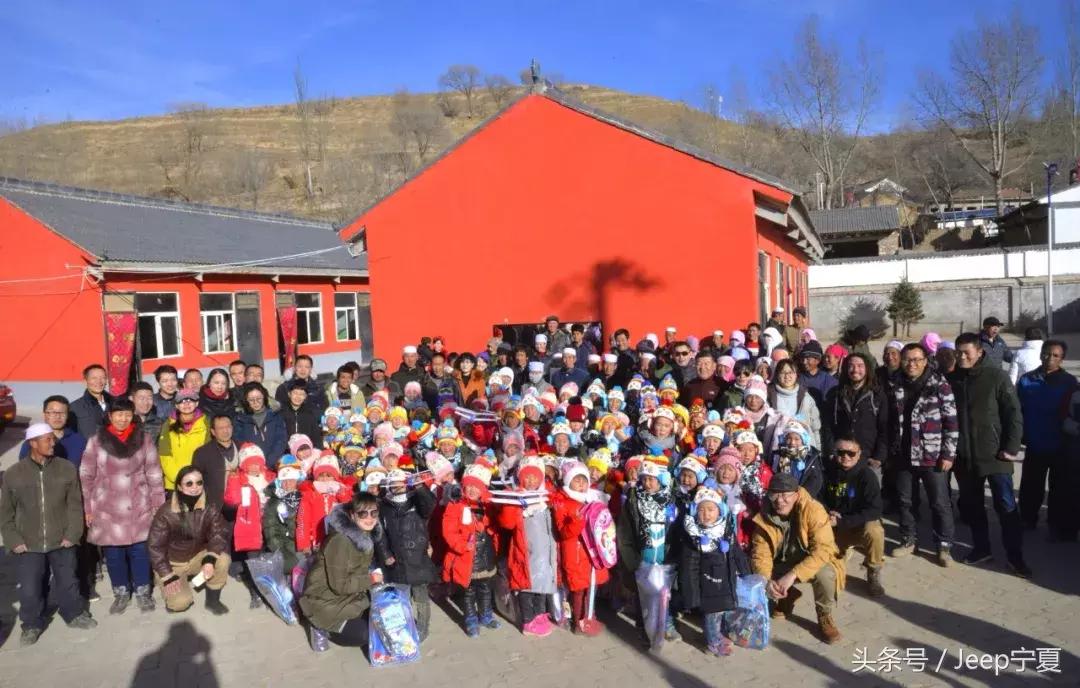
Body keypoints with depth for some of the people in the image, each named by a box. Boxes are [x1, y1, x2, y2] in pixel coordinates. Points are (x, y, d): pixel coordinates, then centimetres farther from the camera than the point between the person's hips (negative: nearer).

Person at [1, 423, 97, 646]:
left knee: (67, 582, 13)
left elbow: (75, 505, -1)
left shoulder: (67, 469, -6)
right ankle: (32, 625, 28)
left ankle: (75, 614, 35)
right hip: (28, 545, 0)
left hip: (61, 542, 1)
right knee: (29, 589, 5)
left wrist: (72, 534, -6)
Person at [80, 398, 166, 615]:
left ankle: (143, 591, 22)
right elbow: (86, 476, 3)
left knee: (139, 550, 4)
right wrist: (88, 508, 2)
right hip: (107, 508, 1)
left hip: (138, 508, -1)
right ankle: (121, 592, 26)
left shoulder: (145, 439, 0)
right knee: (113, 553, 8)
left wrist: (158, 505, -1)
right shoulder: (96, 441, 0)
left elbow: (154, 474, 1)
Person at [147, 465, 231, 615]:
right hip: (172, 563, -2)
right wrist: (168, 577, -21)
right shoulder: (166, 513, -21)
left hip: (198, 557, 2)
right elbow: (155, 546, -17)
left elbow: (219, 534, -15)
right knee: (180, 603, -20)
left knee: (222, 559, -28)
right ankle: (171, 587, 15)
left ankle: (213, 600, -5)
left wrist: (210, 559, -33)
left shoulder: (210, 508, -14)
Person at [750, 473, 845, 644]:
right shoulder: (764, 517, -15)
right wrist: (766, 581, -33)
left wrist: (793, 575, -41)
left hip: (814, 563, -3)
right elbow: (760, 554, -13)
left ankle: (825, 618, -5)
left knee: (825, 574, -36)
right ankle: (784, 600, 17)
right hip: (783, 565, 4)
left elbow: (822, 550, -33)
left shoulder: (813, 510, -27)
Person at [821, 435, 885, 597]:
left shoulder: (867, 475, -19)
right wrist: (828, 513, -16)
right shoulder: (828, 470, -7)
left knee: (874, 531, -37)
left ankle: (874, 574, -10)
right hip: (834, 529, 4)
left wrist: (842, 521, -30)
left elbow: (874, 510, -26)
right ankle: (840, 552, 27)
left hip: (861, 525, -4)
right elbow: (819, 497, 6)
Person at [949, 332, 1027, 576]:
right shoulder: (952, 378, 2)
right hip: (964, 455, 4)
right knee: (971, 505, 13)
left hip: (994, 454, -4)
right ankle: (981, 547, 27)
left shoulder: (997, 376, -8)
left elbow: (1013, 413, -7)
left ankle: (1015, 555, 13)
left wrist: (1011, 447, -11)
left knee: (1006, 505, 2)